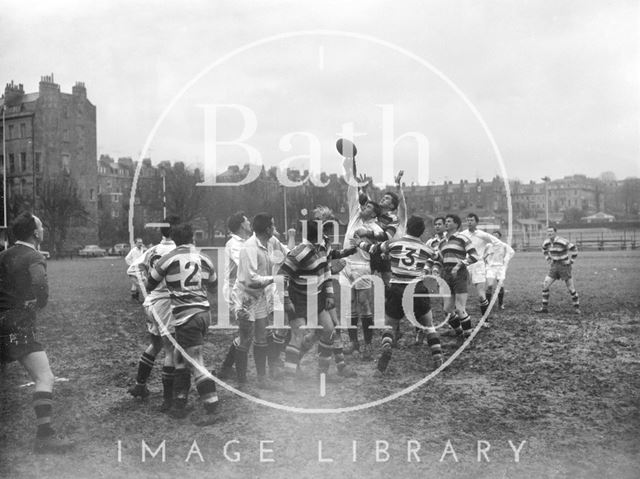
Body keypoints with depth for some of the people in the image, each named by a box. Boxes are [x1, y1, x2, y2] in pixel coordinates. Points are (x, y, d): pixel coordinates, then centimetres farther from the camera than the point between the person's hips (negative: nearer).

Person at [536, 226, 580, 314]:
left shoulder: (562, 242, -21)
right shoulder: (546, 242, -2)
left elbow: (574, 249, -13)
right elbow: (544, 250, 21)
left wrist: (570, 262, -10)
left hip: (564, 266, -5)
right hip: (554, 267, 5)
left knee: (571, 288, 0)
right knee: (545, 285, -4)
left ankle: (576, 308, 18)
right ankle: (544, 307, 4)